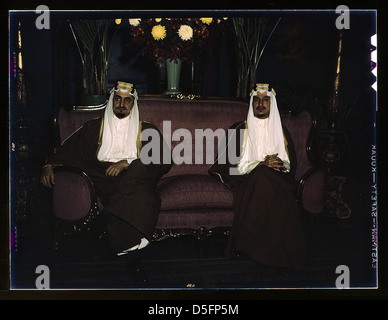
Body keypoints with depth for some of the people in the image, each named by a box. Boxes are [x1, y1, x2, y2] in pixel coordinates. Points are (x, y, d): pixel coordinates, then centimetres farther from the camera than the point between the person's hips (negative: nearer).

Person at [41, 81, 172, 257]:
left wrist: (128, 162, -7)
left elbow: (164, 161, 6)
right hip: (101, 177, 1)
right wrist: (50, 165, -4)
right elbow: (68, 148, 17)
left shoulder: (146, 130, 19)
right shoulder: (94, 127, 25)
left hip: (133, 178, -1)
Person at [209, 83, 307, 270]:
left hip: (278, 180, 2)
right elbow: (233, 165, -1)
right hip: (250, 180, -2)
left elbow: (291, 163, 19)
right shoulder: (240, 130, 7)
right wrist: (261, 163, -13)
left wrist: (281, 164, -6)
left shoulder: (280, 131, 18)